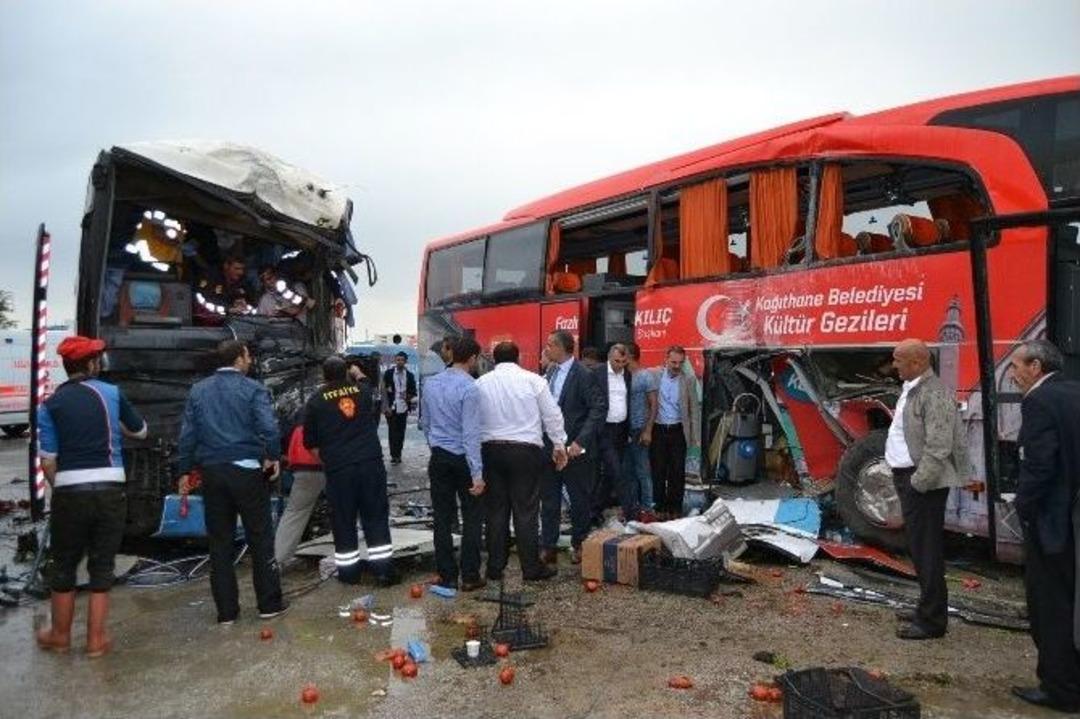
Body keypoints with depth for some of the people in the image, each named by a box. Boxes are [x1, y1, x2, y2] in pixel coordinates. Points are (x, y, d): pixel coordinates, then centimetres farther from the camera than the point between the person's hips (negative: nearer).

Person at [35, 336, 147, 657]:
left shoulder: (50, 405, 0)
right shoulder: (111, 393, 2)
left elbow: (47, 459, -3)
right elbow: (140, 431, 14)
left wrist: (60, 488, 11)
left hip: (69, 492, 0)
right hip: (110, 489, 0)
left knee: (63, 565, 16)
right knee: (102, 565, 10)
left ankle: (61, 635, 31)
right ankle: (96, 639, 16)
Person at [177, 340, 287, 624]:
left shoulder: (198, 391, 6)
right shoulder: (252, 389, -7)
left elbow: (187, 434, 6)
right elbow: (269, 428, -18)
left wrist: (185, 471, 12)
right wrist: (274, 457, -3)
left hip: (212, 473, 4)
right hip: (247, 471, -4)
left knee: (220, 542, 11)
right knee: (260, 538, 7)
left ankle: (226, 610, 16)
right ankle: (269, 603, 14)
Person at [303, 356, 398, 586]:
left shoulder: (316, 400, 1)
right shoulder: (361, 390, 6)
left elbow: (311, 441, 5)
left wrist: (325, 460, 19)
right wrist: (357, 372, 52)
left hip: (338, 468, -1)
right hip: (371, 462, 1)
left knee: (343, 520, 9)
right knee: (376, 517, 6)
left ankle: (348, 571, 18)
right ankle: (383, 569, 6)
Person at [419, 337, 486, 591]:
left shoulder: (430, 384, 3)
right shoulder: (468, 387, -17)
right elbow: (471, 433, -20)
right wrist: (477, 473, -19)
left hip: (438, 458, 5)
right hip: (462, 459, -5)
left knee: (443, 519, 10)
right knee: (472, 519, 8)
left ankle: (447, 576, 17)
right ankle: (470, 576, 11)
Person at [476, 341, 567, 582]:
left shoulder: (481, 383, 2)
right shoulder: (533, 380, -3)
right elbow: (552, 415, 1)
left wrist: (477, 453, 12)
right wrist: (559, 445, 11)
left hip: (491, 450, 2)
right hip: (525, 450, -2)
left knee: (496, 511, 10)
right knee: (526, 511, 3)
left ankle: (495, 568, 17)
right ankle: (531, 568, 10)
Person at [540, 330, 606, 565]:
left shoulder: (583, 375, -13)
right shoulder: (550, 372, 7)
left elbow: (599, 408, -17)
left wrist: (581, 441, -22)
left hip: (574, 449, -6)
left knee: (579, 500, 11)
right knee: (548, 499, 10)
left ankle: (578, 545, 28)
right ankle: (548, 547, 21)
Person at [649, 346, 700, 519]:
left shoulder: (689, 379, 0)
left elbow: (694, 408, 3)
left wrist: (695, 436, 0)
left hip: (677, 431, 0)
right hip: (657, 429, 0)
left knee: (677, 471, 5)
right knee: (658, 470, 6)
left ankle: (676, 507, 18)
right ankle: (660, 506, 19)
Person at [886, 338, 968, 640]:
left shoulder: (934, 393, -18)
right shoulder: (911, 389, 13)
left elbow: (938, 448, -22)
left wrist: (918, 483, -20)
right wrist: (904, 480, 16)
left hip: (924, 483, -10)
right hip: (908, 477, 10)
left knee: (926, 549, -2)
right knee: (918, 546, 19)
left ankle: (932, 620, 8)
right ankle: (928, 607, 32)